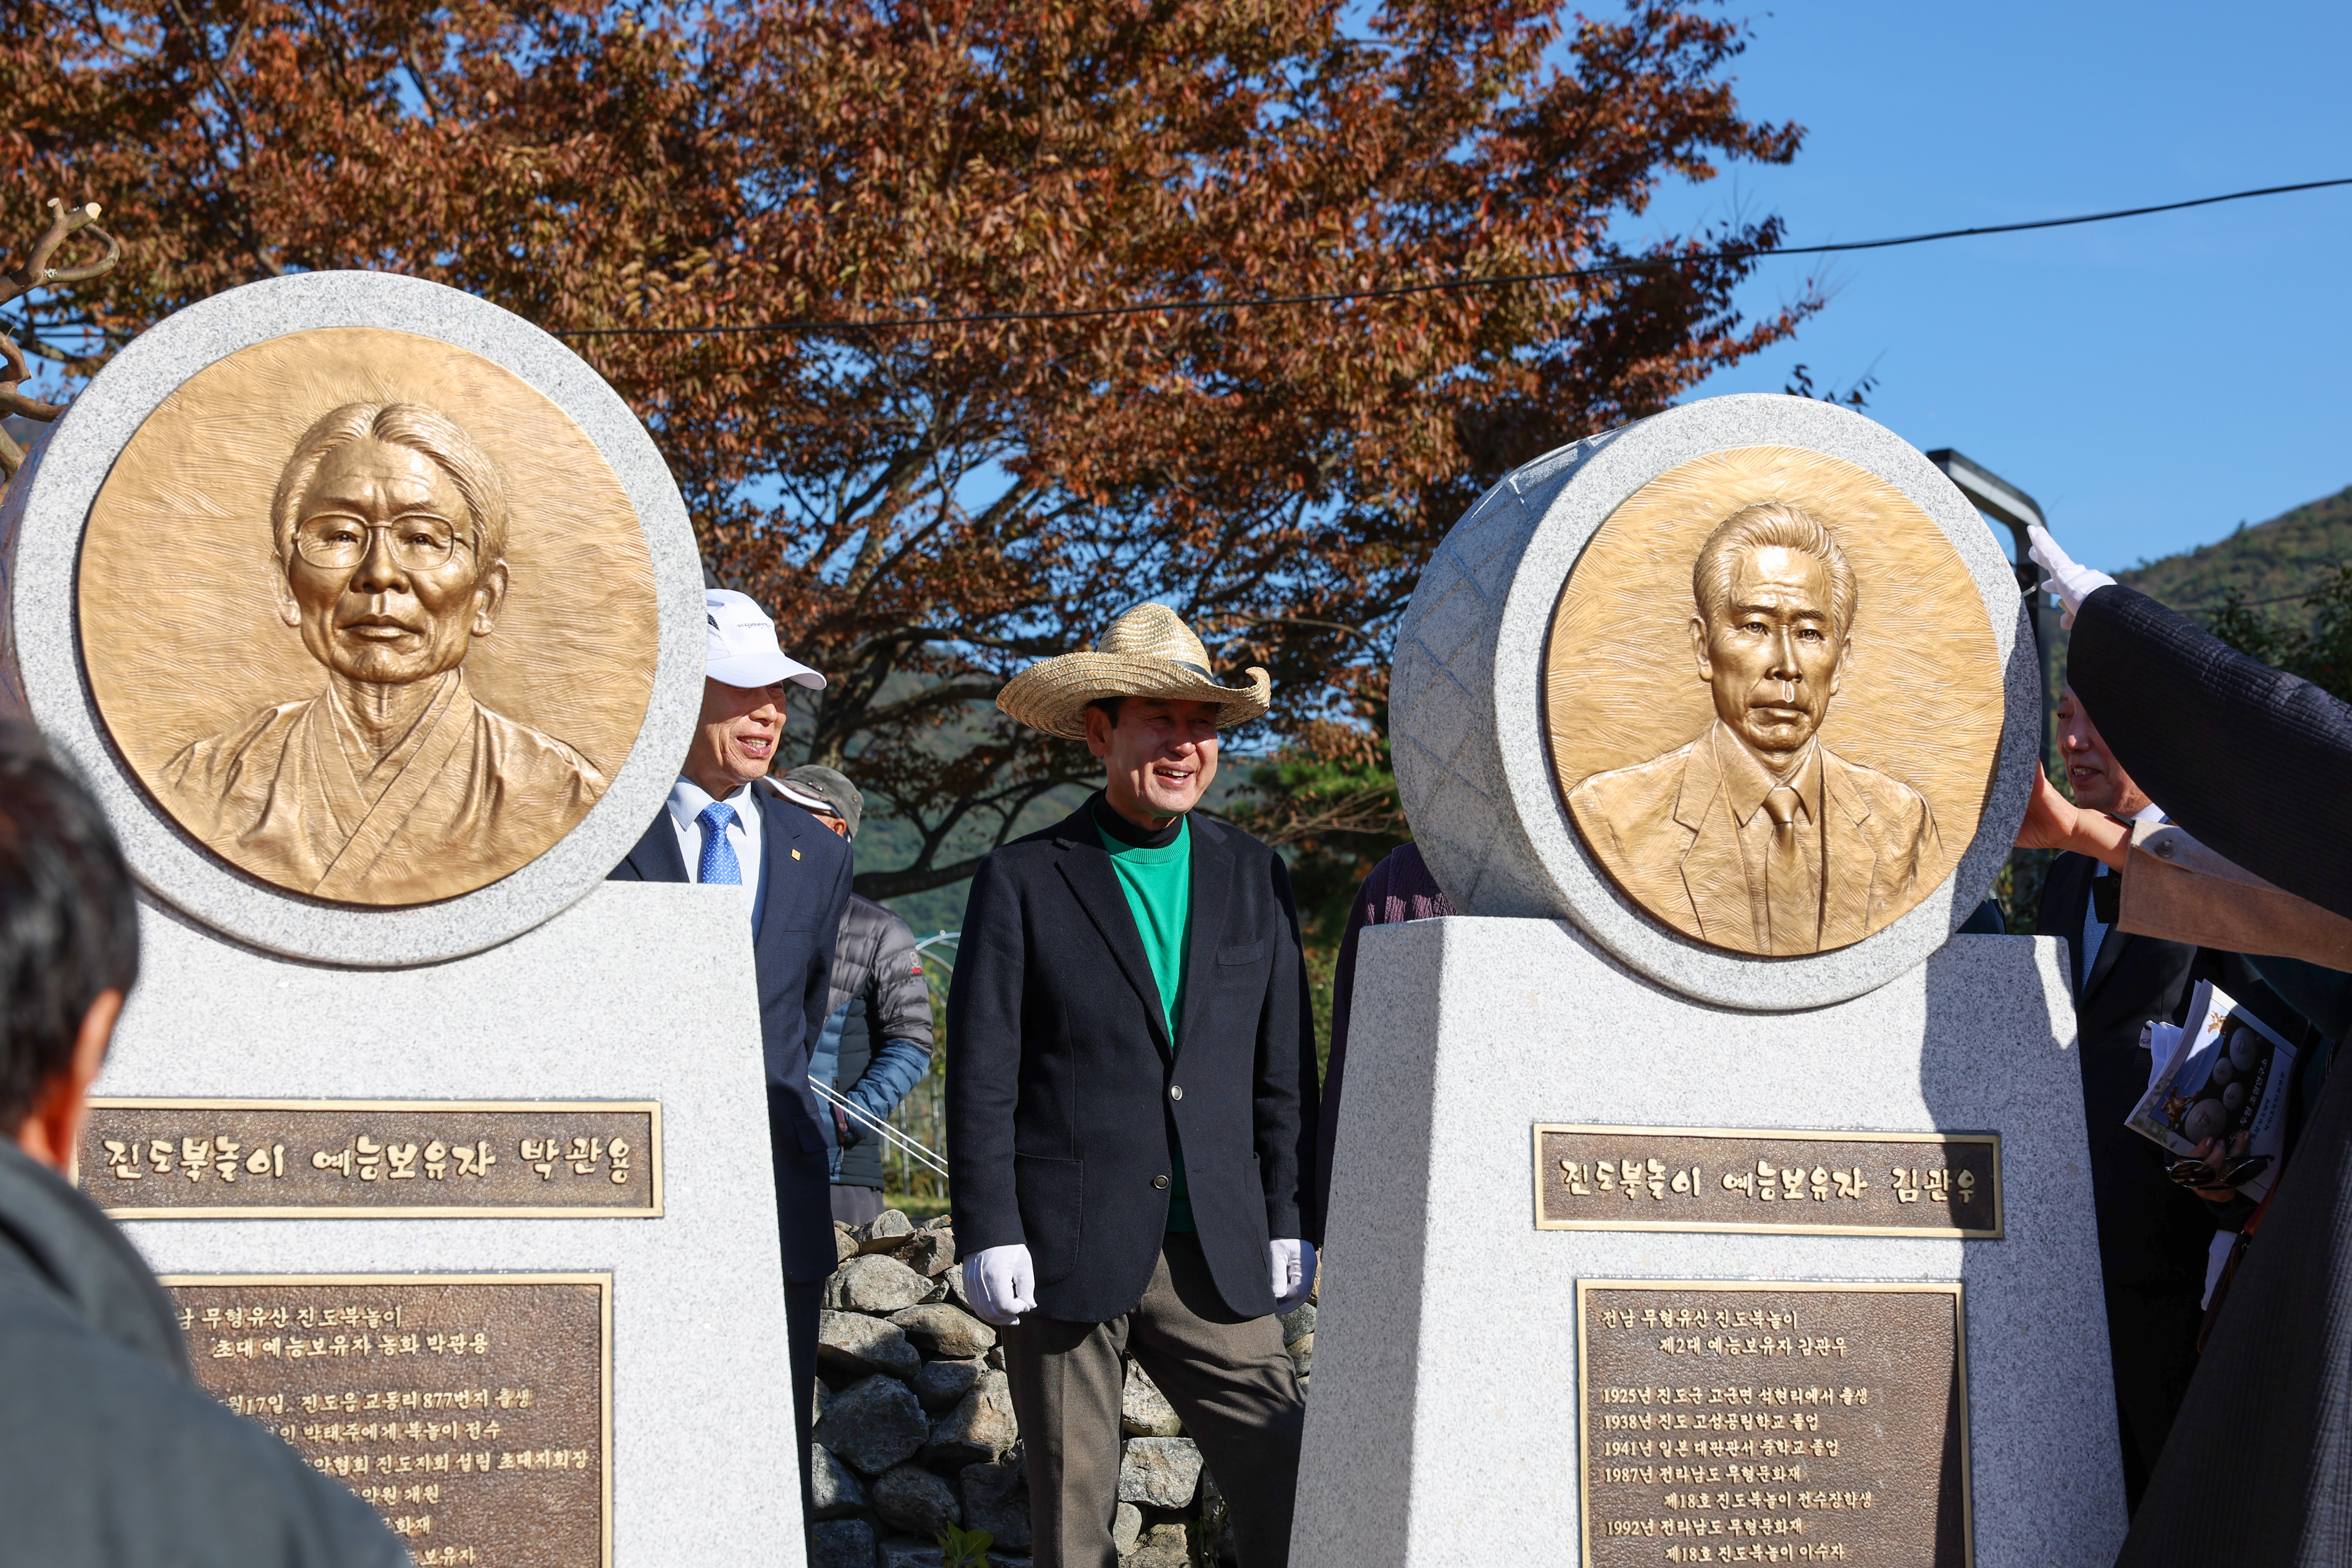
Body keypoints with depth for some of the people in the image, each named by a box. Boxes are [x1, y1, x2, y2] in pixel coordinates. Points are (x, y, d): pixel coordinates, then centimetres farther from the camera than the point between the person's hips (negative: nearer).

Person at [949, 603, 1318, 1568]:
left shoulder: (1253, 878, 10)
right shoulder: (1023, 881, 0)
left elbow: (1283, 1067, 11)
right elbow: (981, 1075, -2)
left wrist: (1291, 1223, 6)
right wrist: (987, 1235, -8)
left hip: (1214, 1259, 3)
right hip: (1065, 1252, -2)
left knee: (1288, 1489, -3)